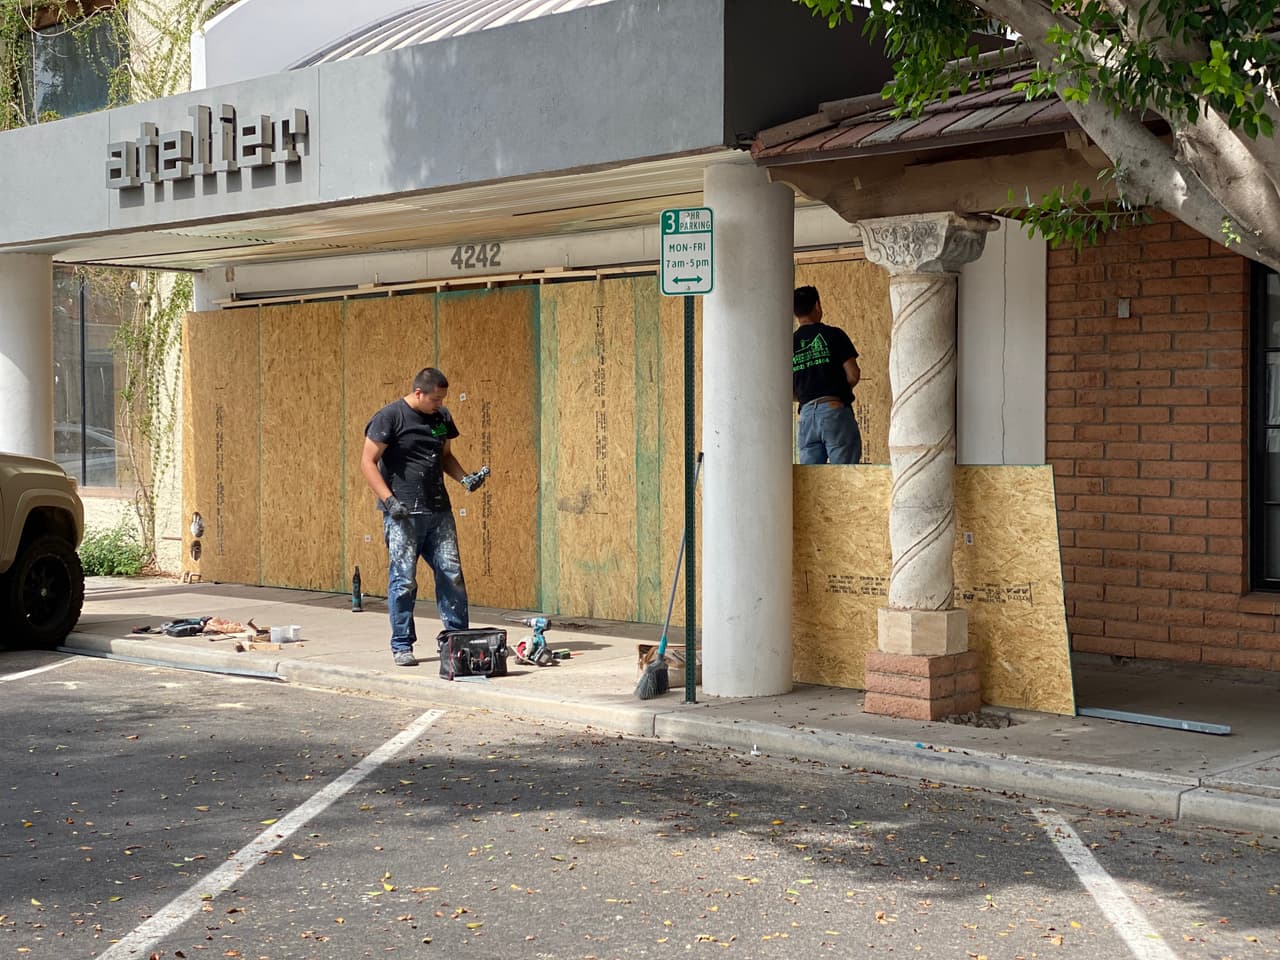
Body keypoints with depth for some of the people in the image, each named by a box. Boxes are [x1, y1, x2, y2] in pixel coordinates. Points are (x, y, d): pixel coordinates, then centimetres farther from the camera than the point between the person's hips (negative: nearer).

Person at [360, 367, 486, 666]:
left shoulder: (441, 417, 12)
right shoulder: (389, 416, -7)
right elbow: (368, 462, -8)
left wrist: (465, 478, 6)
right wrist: (389, 500, -17)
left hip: (438, 511, 6)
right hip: (402, 514, -6)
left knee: (452, 574, 3)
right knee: (403, 580, -4)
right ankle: (402, 646, 6)